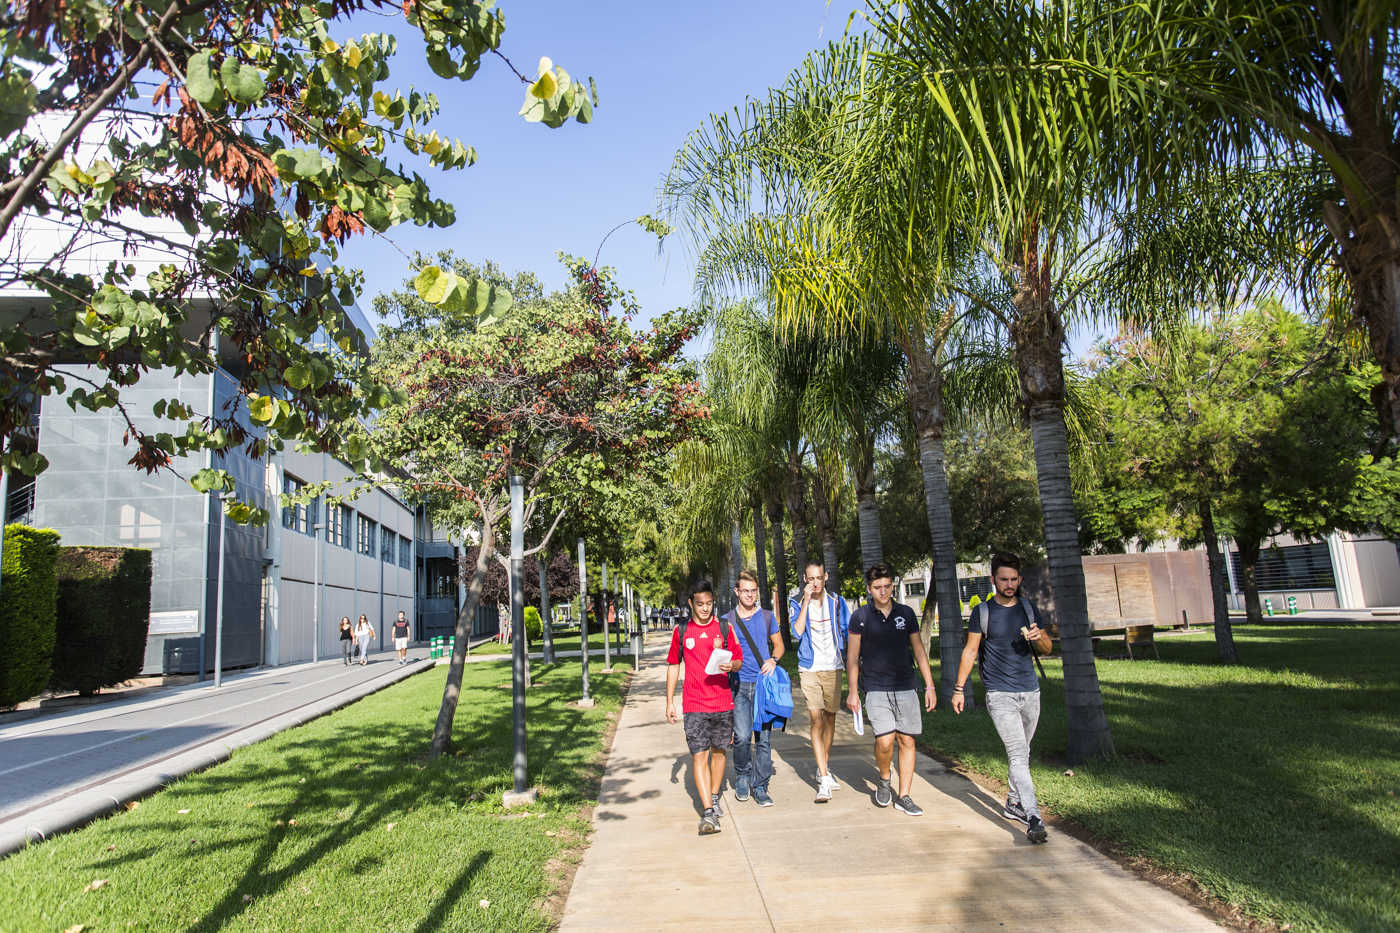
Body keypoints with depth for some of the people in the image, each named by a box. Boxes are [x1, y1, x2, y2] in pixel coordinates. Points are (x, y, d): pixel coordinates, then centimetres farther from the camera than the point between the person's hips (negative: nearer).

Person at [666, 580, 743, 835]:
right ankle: (708, 812, -7)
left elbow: (739, 660, 8)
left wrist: (731, 665, -16)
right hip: (694, 705, -1)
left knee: (718, 750, 13)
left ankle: (714, 797, 33)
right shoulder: (681, 631, 3)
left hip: (722, 702, 1)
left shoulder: (724, 628, 3)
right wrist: (669, 702, 8)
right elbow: (673, 666, 10)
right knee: (699, 755, -7)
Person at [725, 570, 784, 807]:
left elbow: (778, 644, 17)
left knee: (764, 736, -1)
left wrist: (773, 659, -3)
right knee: (742, 736, -6)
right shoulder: (727, 621, 5)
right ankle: (742, 778, 18)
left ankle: (760, 787, 10)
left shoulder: (767, 617, 9)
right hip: (738, 684, -1)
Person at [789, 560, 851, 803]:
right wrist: (806, 601, -17)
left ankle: (824, 768, 31)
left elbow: (849, 632, 9)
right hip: (809, 669, -2)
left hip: (833, 667, 2)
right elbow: (797, 632, -15)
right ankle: (824, 780, -14)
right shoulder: (796, 603, 0)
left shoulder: (836, 601, 4)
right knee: (816, 719, -12)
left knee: (830, 718, 13)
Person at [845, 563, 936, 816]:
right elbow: (853, 655, 3)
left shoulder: (906, 613, 6)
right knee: (884, 741, -14)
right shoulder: (861, 616, 0)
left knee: (906, 740, 3)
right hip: (876, 689, -2)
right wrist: (852, 691, 0)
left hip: (906, 688, 3)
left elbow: (918, 650, 11)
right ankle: (884, 779, 16)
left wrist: (929, 685, 7)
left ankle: (904, 797, 15)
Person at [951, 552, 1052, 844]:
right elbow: (970, 651, 3)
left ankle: (1013, 803, 30)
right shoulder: (982, 612, -2)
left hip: (1030, 691, 4)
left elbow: (1047, 649, 13)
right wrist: (959, 688, 1)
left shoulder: (1028, 609, 8)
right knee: (1018, 754, -13)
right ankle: (1034, 817, -17)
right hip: (999, 695, -4)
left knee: (1021, 752, 14)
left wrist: (1039, 638, -11)